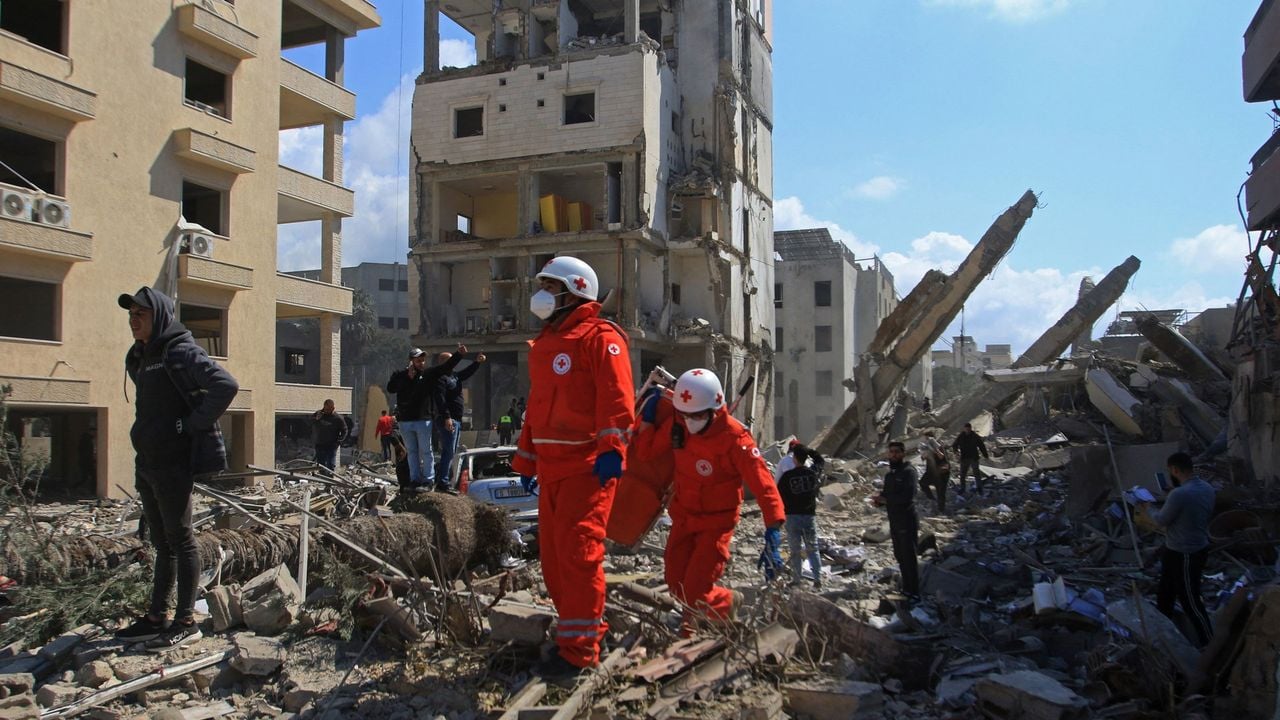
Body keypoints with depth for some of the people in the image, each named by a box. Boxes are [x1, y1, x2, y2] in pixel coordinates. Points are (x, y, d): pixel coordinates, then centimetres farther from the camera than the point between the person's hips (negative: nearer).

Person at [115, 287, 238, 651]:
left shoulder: (180, 353, -12)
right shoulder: (141, 358, 16)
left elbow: (226, 385, -25)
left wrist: (193, 424, -19)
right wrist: (145, 434, 15)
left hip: (172, 463, -9)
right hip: (147, 462, 9)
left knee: (179, 539, -3)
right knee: (162, 542, 15)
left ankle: (186, 622, 4)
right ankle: (157, 618, 24)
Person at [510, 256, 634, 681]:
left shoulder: (599, 337, -6)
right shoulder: (544, 343, 21)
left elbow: (616, 397, -17)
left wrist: (611, 449, -26)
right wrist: (526, 459, 24)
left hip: (588, 466, -9)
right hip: (552, 466, 9)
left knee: (577, 552, -10)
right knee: (553, 554, 10)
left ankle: (579, 651, -2)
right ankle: (583, 631, 23)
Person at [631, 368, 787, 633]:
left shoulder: (734, 437, -25)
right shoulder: (676, 425, -9)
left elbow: (762, 483, -30)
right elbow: (644, 453, 4)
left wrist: (773, 531, -39)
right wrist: (647, 419, -8)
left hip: (716, 523, -5)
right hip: (683, 517, 5)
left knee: (695, 594, -9)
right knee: (677, 586, 11)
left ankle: (729, 603, 24)